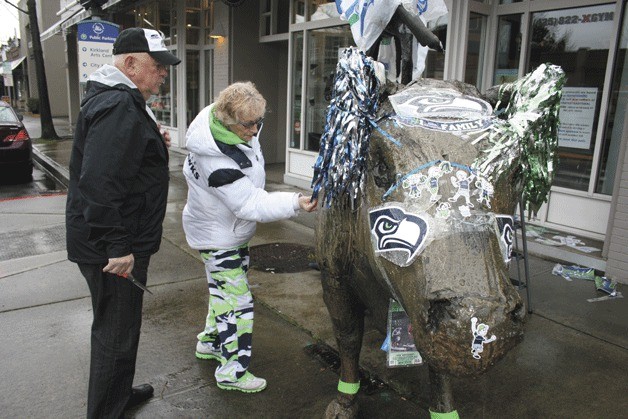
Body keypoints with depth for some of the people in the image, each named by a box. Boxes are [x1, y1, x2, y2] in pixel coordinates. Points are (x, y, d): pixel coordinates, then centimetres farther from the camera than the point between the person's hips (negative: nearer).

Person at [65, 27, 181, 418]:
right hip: (113, 250, -11)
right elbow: (98, 184, -29)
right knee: (116, 334, 4)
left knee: (120, 326, 24)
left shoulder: (122, 100, 14)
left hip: (119, 242, 11)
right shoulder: (118, 107, -21)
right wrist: (116, 247, -25)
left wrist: (155, 143, 7)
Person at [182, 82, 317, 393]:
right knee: (237, 302, -3)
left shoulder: (232, 128, -7)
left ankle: (209, 342, 44)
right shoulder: (218, 161, -36)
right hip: (218, 238, -10)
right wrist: (296, 203, -39)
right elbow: (251, 205, -33)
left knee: (224, 290, 23)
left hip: (233, 230, 10)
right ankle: (232, 372, 12)